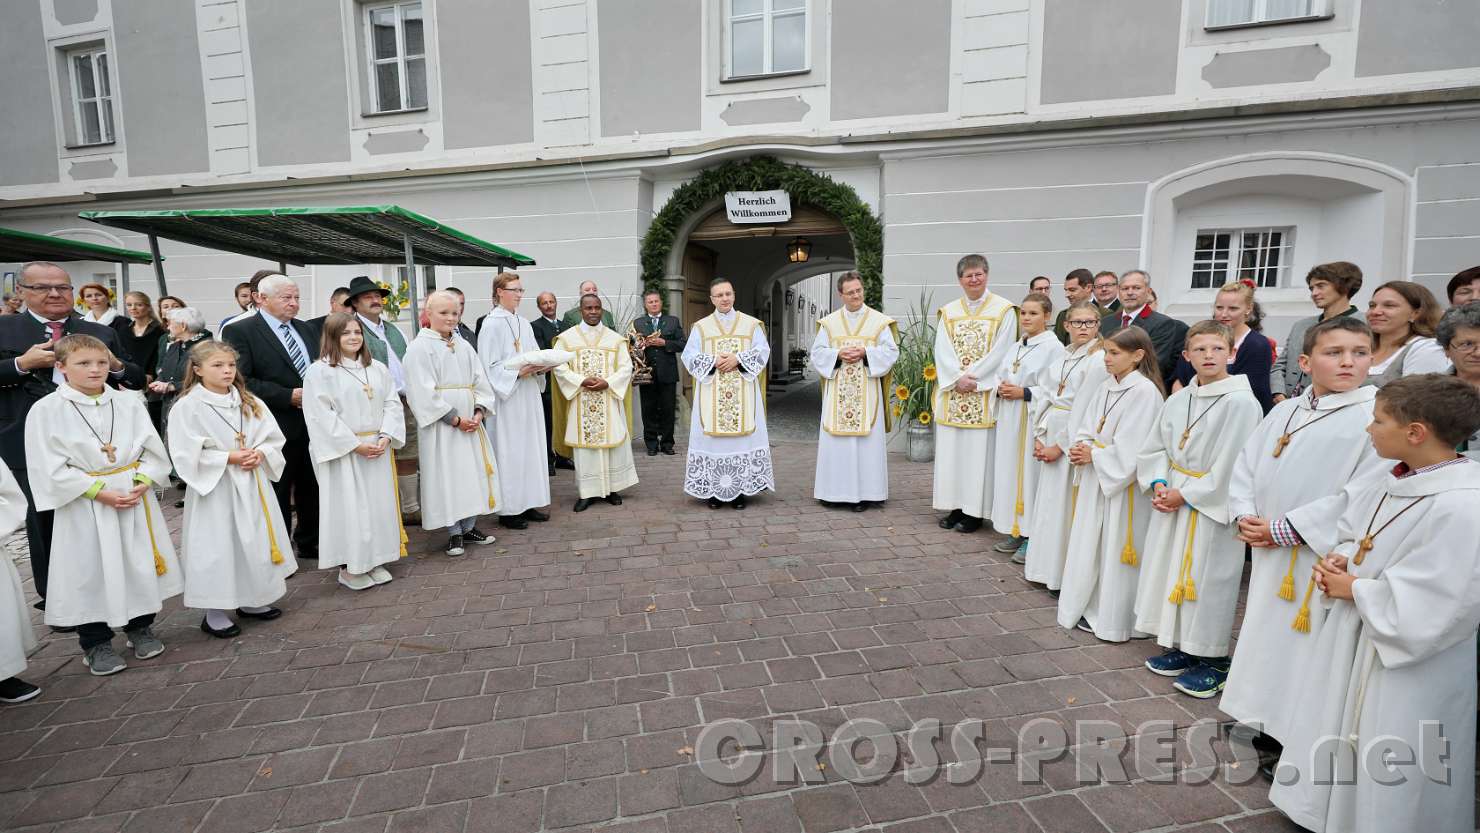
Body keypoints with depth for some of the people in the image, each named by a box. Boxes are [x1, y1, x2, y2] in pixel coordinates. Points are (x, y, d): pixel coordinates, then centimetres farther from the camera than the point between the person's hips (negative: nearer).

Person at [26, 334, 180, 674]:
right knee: (91, 572, 6)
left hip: (135, 498, 3)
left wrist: (142, 482, -12)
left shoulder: (129, 404, 2)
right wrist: (99, 491, -17)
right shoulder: (46, 410, -6)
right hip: (85, 506, -2)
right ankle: (95, 643, 23)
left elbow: (153, 450, 4)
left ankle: (140, 628, 30)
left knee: (141, 566, 11)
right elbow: (51, 468, -9)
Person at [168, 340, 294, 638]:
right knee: (216, 547, 0)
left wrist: (259, 453, -12)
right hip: (214, 487, -5)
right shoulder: (187, 407, -9)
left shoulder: (250, 402, 5)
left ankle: (252, 601, 30)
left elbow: (274, 438, 6)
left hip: (252, 484, 5)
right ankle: (213, 613, 15)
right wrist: (229, 457, -18)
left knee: (255, 541, 13)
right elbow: (186, 455, -14)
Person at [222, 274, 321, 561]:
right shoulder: (239, 331, -6)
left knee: (311, 488, 14)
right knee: (278, 493, 5)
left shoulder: (306, 330, 14)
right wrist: (289, 396, -18)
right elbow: (241, 380, -15)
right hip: (276, 429, -6)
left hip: (313, 424, 6)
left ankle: (309, 543, 29)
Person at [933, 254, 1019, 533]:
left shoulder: (1004, 310, 1)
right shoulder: (948, 312, 11)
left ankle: (974, 511, 7)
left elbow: (1000, 352, -7)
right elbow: (942, 351, 1)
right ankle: (955, 507, 16)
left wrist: (972, 378, -14)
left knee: (979, 451, -2)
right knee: (951, 450, 6)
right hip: (952, 394, 4)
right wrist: (957, 378, -13)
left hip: (985, 394, -4)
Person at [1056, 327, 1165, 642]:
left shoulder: (1145, 391, -13)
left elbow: (1131, 447, -18)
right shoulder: (1105, 388, 10)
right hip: (1095, 477, 7)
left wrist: (1093, 454, -12)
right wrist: (1080, 447, -6)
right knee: (1089, 542, 12)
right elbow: (1086, 428, 12)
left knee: (1115, 548, 2)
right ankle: (1090, 608, 25)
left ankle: (1112, 617, 15)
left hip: (1124, 480, -7)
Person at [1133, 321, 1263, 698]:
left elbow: (1231, 466, -17)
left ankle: (1214, 661, 21)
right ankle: (1181, 648, 32)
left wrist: (1185, 494, -15)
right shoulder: (1178, 400, 6)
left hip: (1213, 508, -7)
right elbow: (1154, 448, 11)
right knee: (1172, 572, 15)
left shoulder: (1241, 402, -14)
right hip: (1172, 502, 7)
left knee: (1207, 580, 2)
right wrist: (1158, 484, -5)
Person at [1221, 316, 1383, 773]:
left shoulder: (1376, 416, -10)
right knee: (1265, 633, 16)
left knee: (1305, 645, 0)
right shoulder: (1285, 411, 9)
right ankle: (1271, 726, 34)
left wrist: (1289, 529, -16)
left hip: (1323, 557, -6)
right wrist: (1245, 515, -4)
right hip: (1268, 551, 6)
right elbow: (1245, 464, 11)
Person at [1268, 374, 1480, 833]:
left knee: (1385, 772, 10)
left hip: (1408, 666, -9)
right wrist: (1338, 560, -3)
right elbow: (1352, 533, 17)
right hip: (1351, 639, 9)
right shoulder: (1393, 484, 1)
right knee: (1338, 739, 23)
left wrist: (1354, 588, -17)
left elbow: (1427, 609, -29)